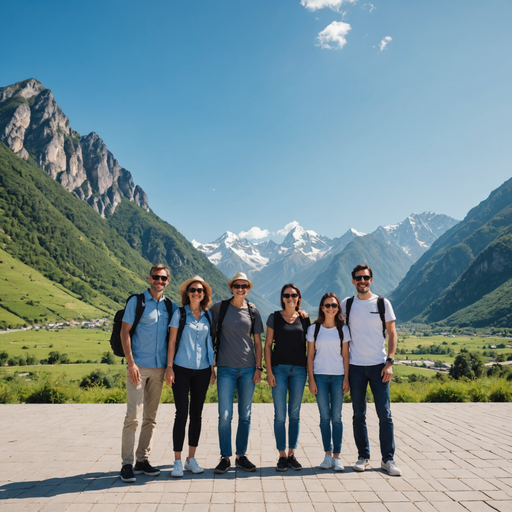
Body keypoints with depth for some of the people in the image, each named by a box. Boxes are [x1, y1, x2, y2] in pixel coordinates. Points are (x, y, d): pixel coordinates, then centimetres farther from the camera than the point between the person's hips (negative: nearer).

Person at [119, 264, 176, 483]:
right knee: (133, 416, -6)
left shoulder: (170, 306, 9)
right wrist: (131, 363, -13)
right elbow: (124, 332, -5)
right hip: (139, 367, -4)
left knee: (150, 417, 11)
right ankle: (127, 464, 6)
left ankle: (142, 460, 22)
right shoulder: (136, 301, -3)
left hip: (159, 367, 5)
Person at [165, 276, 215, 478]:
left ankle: (191, 459, 21)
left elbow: (210, 343, 11)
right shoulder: (180, 313, -1)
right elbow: (172, 341, -1)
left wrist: (212, 368, 8)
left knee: (196, 414, 9)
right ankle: (178, 461, 8)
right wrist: (169, 367, -7)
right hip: (182, 368, -3)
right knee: (181, 414, -3)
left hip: (202, 370, 3)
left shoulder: (208, 315, 8)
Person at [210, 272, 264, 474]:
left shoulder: (253, 311, 7)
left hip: (248, 368, 2)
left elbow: (257, 341, 10)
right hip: (226, 368, -2)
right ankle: (225, 457, 13)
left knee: (245, 415, 8)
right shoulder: (219, 308, 2)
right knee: (225, 415, -2)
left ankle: (241, 456, 21)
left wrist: (258, 367, 3)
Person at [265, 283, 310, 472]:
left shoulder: (304, 319, 7)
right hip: (279, 368, -2)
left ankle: (292, 454, 19)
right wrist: (269, 371, -6)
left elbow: (308, 345, 10)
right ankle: (282, 455, 13)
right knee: (280, 415, 1)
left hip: (299, 370, 2)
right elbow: (268, 345, 1)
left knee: (295, 414, 8)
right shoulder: (274, 317, 1)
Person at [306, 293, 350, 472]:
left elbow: (345, 355, 5)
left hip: (338, 376, 0)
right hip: (320, 376, 0)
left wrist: (346, 378, -1)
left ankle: (337, 457, 11)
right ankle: (328, 455, 16)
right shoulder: (314, 329, 2)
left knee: (336, 417, 2)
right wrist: (311, 379, -2)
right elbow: (310, 356, 4)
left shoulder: (343, 329, 4)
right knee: (324, 417, 5)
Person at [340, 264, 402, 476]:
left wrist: (390, 362, -7)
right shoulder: (346, 304, 5)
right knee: (359, 415, 7)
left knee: (385, 414, 0)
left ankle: (388, 459, 12)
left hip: (379, 365, -1)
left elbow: (392, 334, 2)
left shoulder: (383, 303, 2)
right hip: (356, 366, 1)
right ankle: (363, 456, 20)